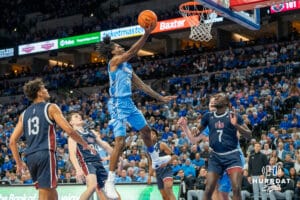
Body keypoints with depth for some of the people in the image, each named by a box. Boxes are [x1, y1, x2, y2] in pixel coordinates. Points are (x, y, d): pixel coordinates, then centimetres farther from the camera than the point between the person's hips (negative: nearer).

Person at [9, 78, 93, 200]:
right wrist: (85, 144, 6)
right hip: (45, 154, -6)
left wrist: (18, 162, 22)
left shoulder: (24, 114, 18)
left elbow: (12, 141, 14)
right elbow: (69, 130, -8)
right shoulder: (51, 108, 1)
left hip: (30, 157, 6)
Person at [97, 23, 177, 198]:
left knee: (146, 130, 24)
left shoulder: (128, 66, 17)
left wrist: (160, 97, 19)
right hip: (118, 105, -9)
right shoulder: (114, 61, -7)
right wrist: (146, 34, -28)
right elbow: (132, 51, -22)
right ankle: (110, 182, -11)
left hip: (129, 103, 9)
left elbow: (141, 85, 20)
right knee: (120, 142, -16)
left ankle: (155, 160, 47)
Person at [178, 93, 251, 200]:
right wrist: (184, 126, 1)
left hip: (232, 155, -3)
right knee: (208, 190, 1)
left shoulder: (233, 115, -2)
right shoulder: (208, 116, 7)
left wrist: (236, 125, -20)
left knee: (236, 189, -14)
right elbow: (194, 138, 15)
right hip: (215, 156, 3)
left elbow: (248, 133, -5)